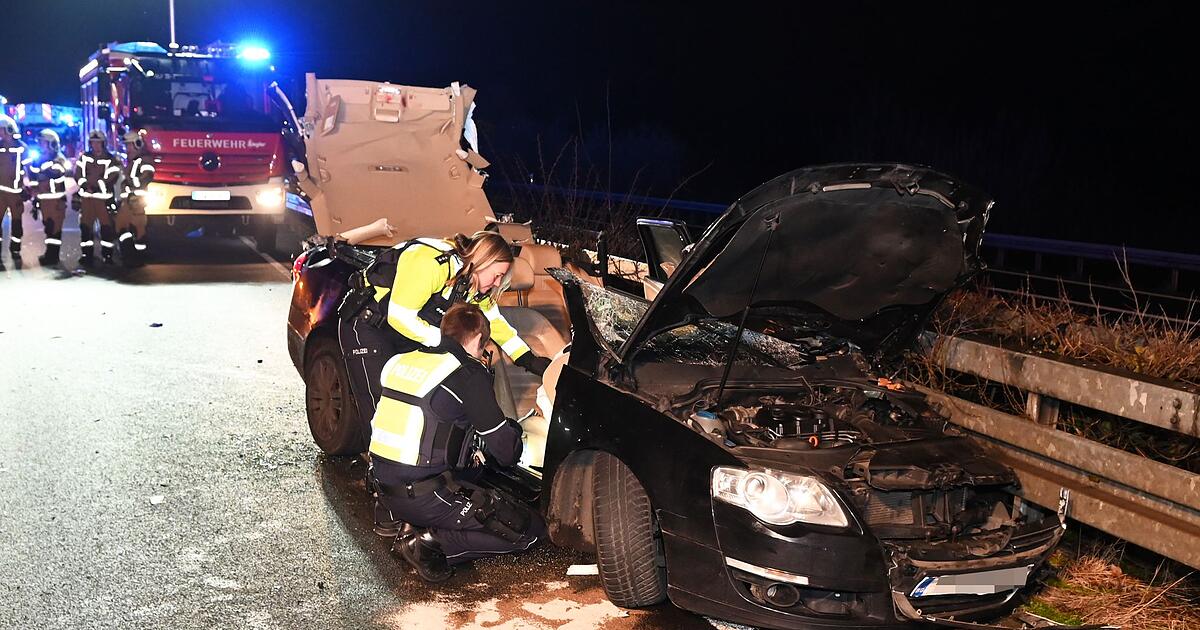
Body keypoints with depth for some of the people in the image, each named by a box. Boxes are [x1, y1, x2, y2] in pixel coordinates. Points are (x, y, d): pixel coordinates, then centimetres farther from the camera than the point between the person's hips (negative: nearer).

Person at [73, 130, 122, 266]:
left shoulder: (111, 160, 0)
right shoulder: (84, 158, 12)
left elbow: (111, 178, -9)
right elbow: (78, 174, 6)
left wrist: (95, 186, -18)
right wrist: (85, 185, -14)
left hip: (104, 198, -3)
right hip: (86, 197, 3)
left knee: (106, 226, -4)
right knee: (85, 226, 4)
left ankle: (107, 254, 2)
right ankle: (86, 254, 12)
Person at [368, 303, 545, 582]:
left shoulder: (399, 361, 10)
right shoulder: (469, 375, -11)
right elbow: (507, 453, -8)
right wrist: (512, 427, 16)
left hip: (381, 486, 8)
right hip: (424, 495, -8)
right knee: (531, 530, -4)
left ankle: (390, 515, 17)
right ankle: (431, 543, -14)